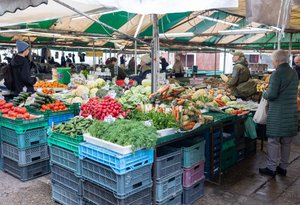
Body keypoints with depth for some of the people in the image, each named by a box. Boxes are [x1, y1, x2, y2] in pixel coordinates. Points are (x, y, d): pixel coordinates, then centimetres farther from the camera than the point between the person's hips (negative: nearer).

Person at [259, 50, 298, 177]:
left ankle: (271, 168, 9)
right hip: (292, 112, 7)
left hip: (278, 113, -7)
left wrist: (264, 94, 2)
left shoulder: (277, 73, -14)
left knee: (273, 141, 2)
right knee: (286, 142, 14)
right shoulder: (294, 73, 10)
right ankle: (283, 167, 25)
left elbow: (271, 94, -19)